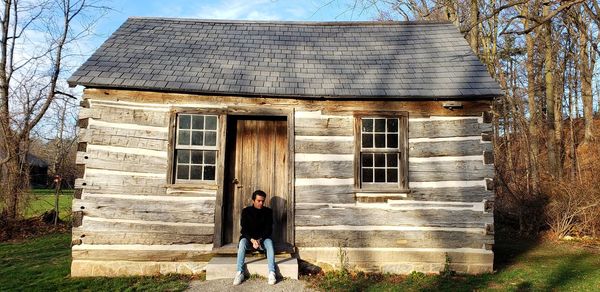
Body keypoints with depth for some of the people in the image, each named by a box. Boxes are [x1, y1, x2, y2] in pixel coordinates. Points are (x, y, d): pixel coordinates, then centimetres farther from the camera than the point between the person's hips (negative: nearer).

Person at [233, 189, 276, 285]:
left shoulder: (268, 211, 0)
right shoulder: (246, 211, -2)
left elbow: (269, 229, -4)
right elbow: (244, 229, -8)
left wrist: (260, 240, -21)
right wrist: (252, 240, -25)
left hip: (263, 238, 0)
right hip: (249, 238, 0)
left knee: (269, 242, -33)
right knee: (242, 242, -33)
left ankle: (272, 273, -40)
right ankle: (239, 273, -37)